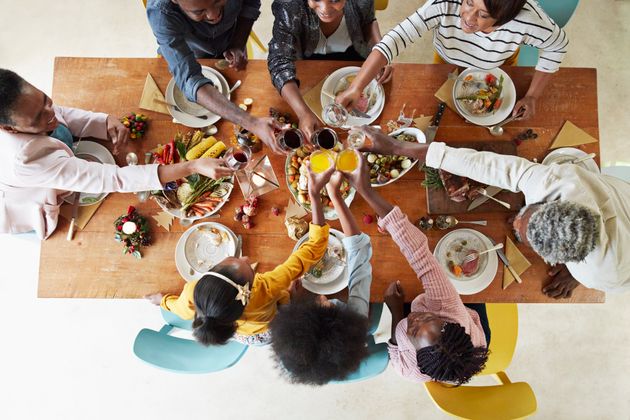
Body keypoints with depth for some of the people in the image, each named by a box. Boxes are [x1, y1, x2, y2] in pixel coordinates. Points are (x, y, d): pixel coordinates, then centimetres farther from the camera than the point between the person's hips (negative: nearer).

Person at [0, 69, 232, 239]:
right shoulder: (26, 161, -49)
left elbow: (61, 114, -9)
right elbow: (115, 179, -50)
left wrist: (107, 121, -31)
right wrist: (194, 166, -54)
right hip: (33, 215, -5)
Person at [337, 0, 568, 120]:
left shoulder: (525, 19, -42)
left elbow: (558, 45, -21)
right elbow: (395, 38, -51)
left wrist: (532, 96, -21)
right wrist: (355, 88, -63)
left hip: (498, 70, 0)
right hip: (448, 64, 0)